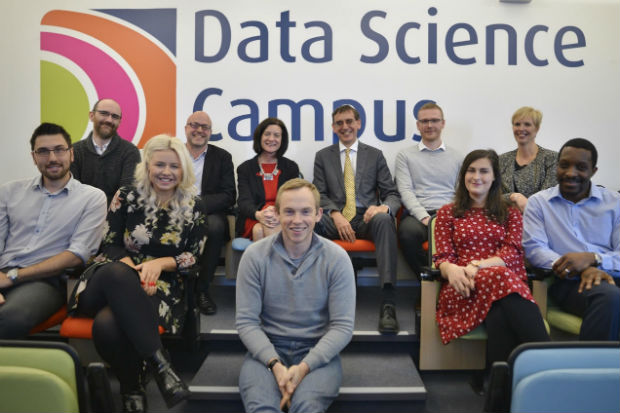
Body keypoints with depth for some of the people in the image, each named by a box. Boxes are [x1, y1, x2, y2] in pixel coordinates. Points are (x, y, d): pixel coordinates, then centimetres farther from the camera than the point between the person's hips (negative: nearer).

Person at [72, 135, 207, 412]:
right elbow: (111, 245, 2)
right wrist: (132, 269, -19)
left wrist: (160, 263, -15)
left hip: (160, 285, -1)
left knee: (107, 324, -37)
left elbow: (194, 256, 4)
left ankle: (132, 389, -14)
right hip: (115, 280, 2)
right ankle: (159, 363, -34)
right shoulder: (127, 196, 6)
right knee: (116, 272, -41)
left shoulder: (193, 206, 6)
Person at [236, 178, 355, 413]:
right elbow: (246, 322, -2)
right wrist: (275, 365, -16)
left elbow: (343, 326, -5)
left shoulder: (336, 258, -4)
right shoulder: (255, 256, -2)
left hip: (317, 352, 0)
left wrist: (304, 367, -17)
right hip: (267, 350, 0)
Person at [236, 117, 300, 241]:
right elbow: (244, 201, -2)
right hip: (253, 221, 0)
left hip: (282, 221, 0)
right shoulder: (244, 169, 12)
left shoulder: (291, 167, 14)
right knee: (259, 230, -36)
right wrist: (258, 214, -27)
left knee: (271, 229, -35)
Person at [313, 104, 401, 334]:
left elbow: (393, 194, 10)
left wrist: (384, 207, -16)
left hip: (366, 219, 0)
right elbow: (320, 195, 7)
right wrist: (336, 214, -14)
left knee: (384, 220, -37)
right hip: (335, 220, 0)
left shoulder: (375, 155, 16)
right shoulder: (323, 156, 17)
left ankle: (388, 303, -43)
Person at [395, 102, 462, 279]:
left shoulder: (457, 158, 22)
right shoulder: (405, 155, 16)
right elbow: (405, 191, 4)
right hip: (417, 214, -1)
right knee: (408, 233, -37)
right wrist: (424, 217, -12)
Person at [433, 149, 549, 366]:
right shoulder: (447, 213, 21)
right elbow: (443, 257, 9)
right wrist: (451, 270, -19)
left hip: (507, 279, 1)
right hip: (462, 289, -1)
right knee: (501, 277, -39)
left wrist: (477, 266, -17)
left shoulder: (510, 212, 23)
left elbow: (513, 252, 5)